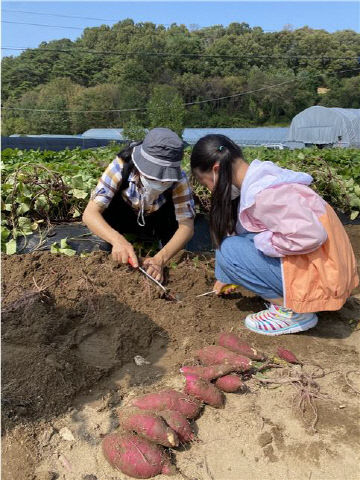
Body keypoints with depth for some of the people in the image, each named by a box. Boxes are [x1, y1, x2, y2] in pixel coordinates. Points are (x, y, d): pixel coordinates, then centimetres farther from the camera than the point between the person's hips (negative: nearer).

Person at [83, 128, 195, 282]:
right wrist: (117, 240, -58)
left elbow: (187, 225, -34)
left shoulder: (178, 178, -32)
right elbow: (89, 213, -38)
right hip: (124, 218, -1)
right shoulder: (121, 166, -35)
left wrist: (160, 259, -51)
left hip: (158, 223, 2)